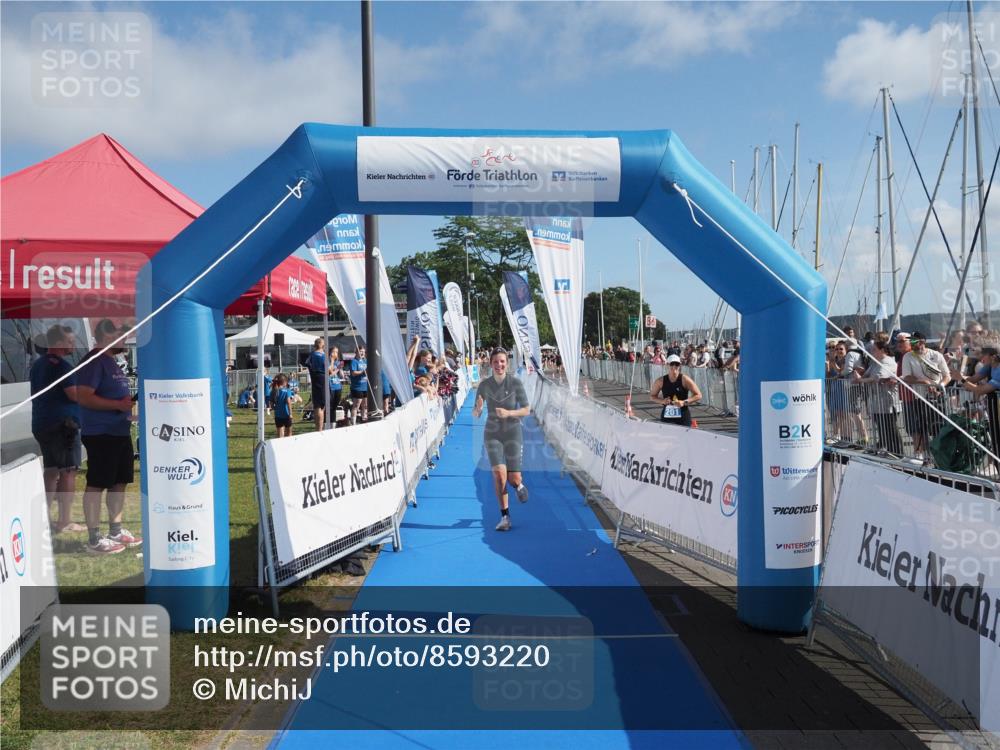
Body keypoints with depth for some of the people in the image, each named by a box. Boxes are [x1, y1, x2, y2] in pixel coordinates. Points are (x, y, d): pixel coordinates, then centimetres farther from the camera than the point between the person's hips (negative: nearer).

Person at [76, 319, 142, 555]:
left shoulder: (111, 362, 17)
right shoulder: (94, 360, -13)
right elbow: (84, 396, -21)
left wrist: (130, 404, 14)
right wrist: (119, 405, -22)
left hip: (120, 432, 10)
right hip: (100, 434, -10)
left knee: (119, 482, 14)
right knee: (96, 484, -3)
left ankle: (116, 531, 24)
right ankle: (94, 539, 2)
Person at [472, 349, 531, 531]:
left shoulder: (516, 383, -9)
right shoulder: (485, 384, -5)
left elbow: (526, 410, -6)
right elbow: (475, 415, -2)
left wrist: (508, 413, -22)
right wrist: (477, 409, -26)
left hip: (512, 433, 0)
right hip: (492, 434, 1)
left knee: (514, 478, -2)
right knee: (499, 474, -15)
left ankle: (519, 485, 38)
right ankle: (505, 517, -1)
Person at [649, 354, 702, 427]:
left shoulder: (684, 380, -8)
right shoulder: (660, 381, -1)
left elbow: (698, 395, -6)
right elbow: (652, 396, 12)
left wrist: (684, 402, -17)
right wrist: (662, 401, -7)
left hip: (683, 417, -3)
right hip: (666, 417, 3)